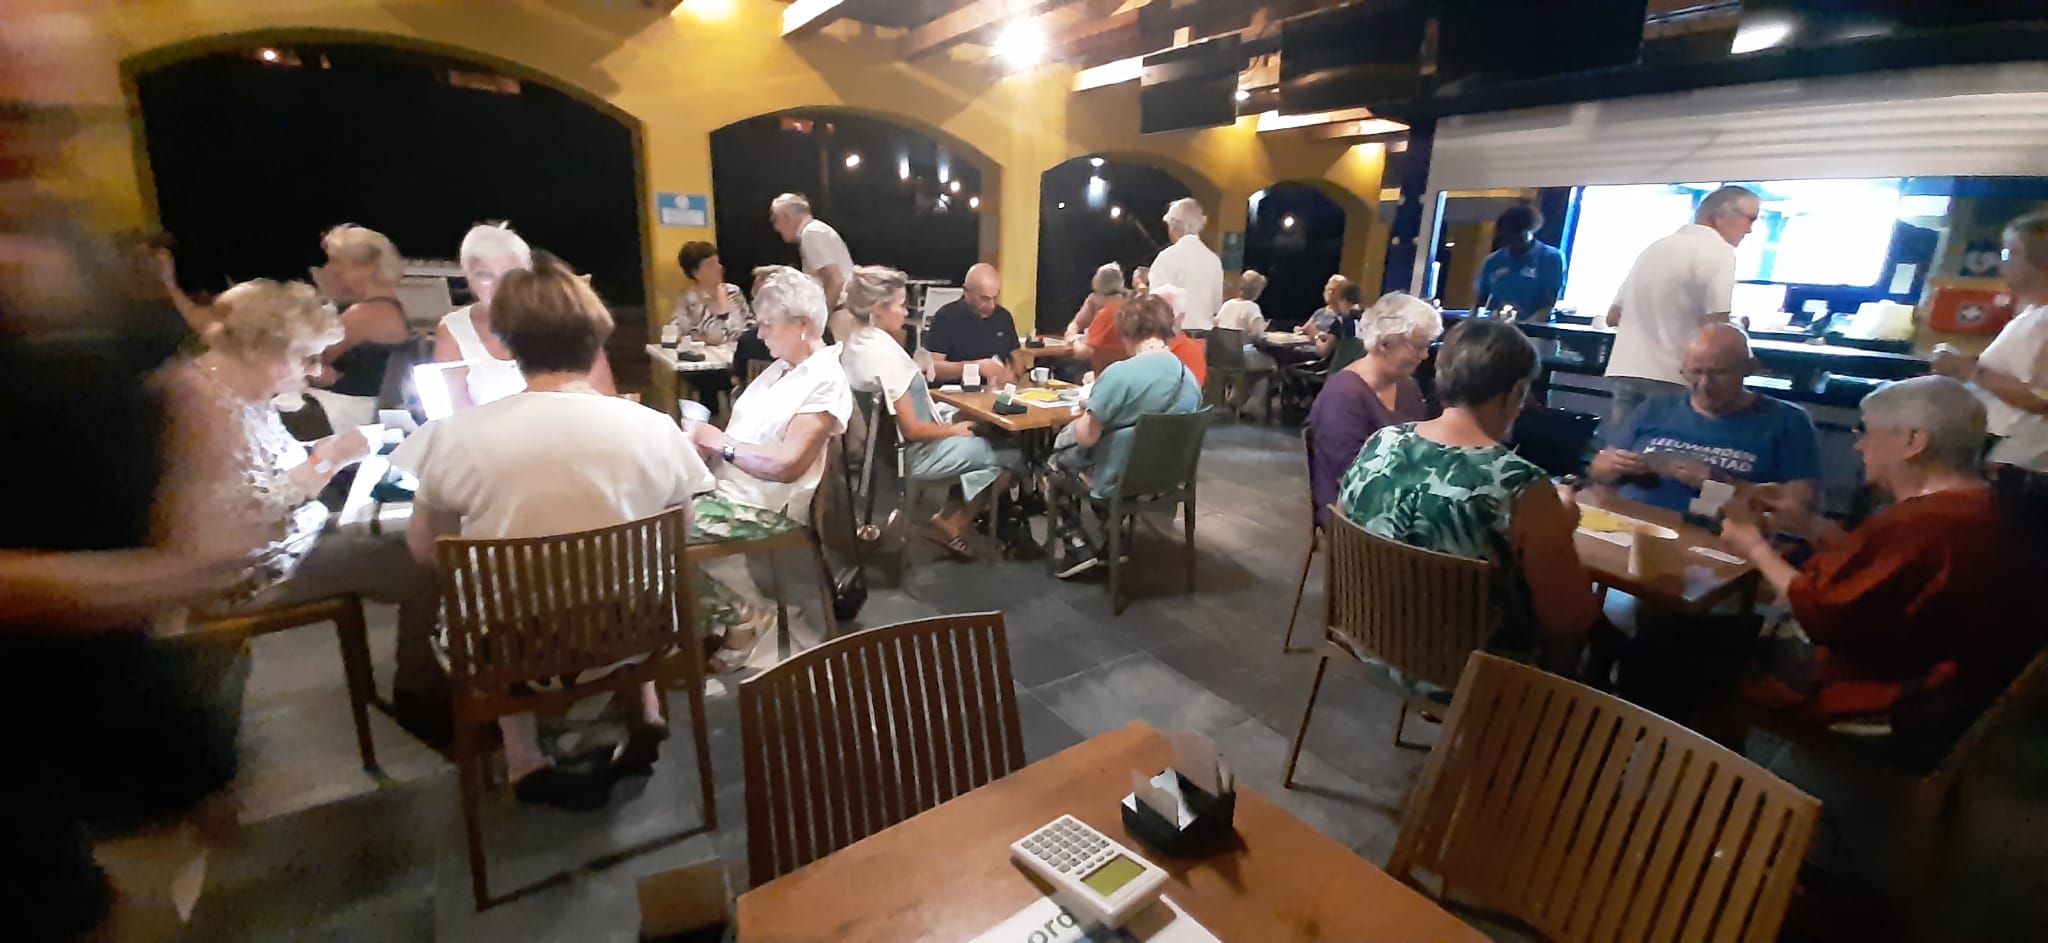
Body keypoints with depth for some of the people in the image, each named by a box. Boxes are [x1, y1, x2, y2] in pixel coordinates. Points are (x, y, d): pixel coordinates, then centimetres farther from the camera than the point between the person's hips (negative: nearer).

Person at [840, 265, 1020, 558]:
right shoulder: (885, 353, -25)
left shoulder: (856, 343, 4)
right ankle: (953, 524, 15)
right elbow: (912, 430, -23)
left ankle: (952, 514, 19)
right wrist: (953, 430, -8)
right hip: (909, 454, -10)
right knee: (1009, 457, 1)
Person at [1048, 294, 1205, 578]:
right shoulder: (1192, 380, -4)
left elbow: (1086, 437, -21)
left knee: (1058, 455, 22)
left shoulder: (1121, 373, -25)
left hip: (1116, 480, -6)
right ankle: (1105, 541, 28)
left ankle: (1077, 547, 20)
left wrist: (1087, 413, 1)